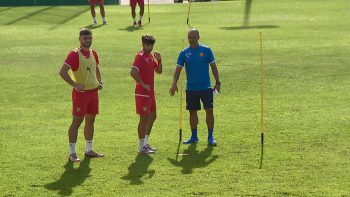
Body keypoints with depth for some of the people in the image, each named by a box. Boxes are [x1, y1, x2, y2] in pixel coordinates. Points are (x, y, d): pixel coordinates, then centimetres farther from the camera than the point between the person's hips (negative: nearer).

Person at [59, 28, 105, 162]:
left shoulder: (93, 53, 10)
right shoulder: (75, 54, -13)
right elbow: (62, 72, -20)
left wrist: (99, 82, 10)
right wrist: (75, 84, -19)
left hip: (93, 91, 7)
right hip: (81, 92, -7)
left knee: (90, 121, 12)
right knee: (76, 122, -5)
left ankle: (89, 150, 22)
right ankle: (72, 153, -1)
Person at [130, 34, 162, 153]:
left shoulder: (150, 56, 14)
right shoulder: (140, 57, -14)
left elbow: (159, 71, 20)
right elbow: (133, 72, -27)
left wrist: (159, 60, 3)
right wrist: (143, 85, -21)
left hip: (150, 92, 9)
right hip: (142, 93, -9)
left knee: (152, 117, 15)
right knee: (144, 119, -6)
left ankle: (145, 143, 26)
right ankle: (141, 147, 1)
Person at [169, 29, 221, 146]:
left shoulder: (206, 50, -2)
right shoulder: (184, 53, 2)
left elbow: (213, 67, 4)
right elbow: (178, 69, 1)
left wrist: (217, 82, -1)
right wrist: (174, 84, -12)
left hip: (205, 87, -2)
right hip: (191, 88, 2)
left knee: (209, 110, -8)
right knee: (192, 112, 8)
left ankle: (210, 137, 2)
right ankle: (194, 137, 20)